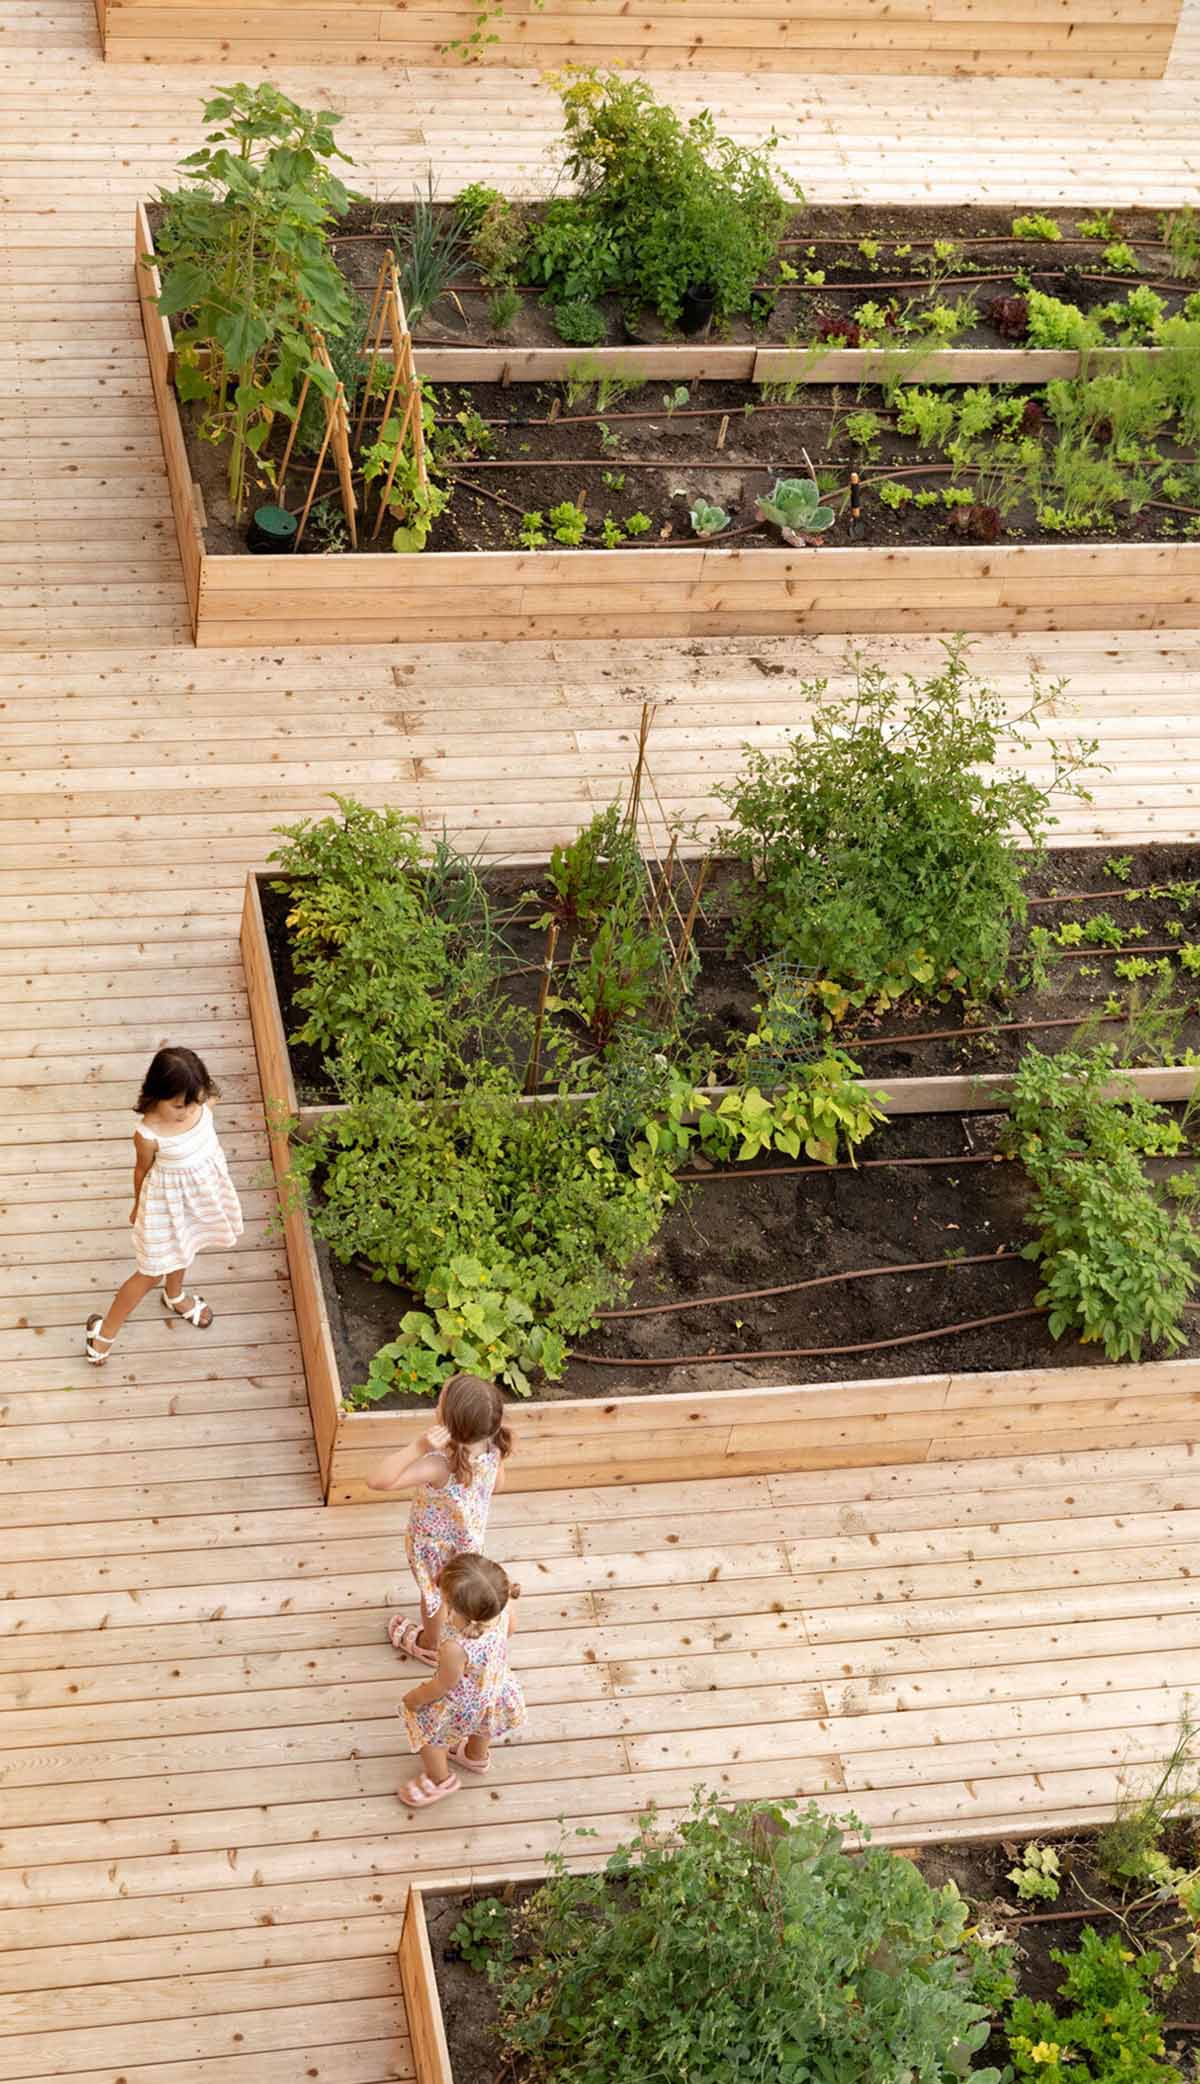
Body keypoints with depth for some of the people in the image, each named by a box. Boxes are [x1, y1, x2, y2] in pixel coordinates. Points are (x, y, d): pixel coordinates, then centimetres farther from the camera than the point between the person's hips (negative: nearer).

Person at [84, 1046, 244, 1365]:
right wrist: (139, 1206, 3)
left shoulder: (202, 1101, -25)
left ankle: (175, 1297, 64)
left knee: (183, 1245, 34)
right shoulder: (149, 1134, -35)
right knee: (152, 1274, 9)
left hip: (203, 1187, 5)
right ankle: (105, 1330, 30)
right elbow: (142, 1170, -16)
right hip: (170, 1197, -5)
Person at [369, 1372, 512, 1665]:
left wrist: (419, 1447, -58)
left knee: (432, 1593, 25)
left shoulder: (439, 1466, -46)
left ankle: (428, 1645, 53)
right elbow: (497, 1484, -6)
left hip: (434, 1545, -5)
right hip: (470, 1535, 5)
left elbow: (377, 1481, -51)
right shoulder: (492, 1448, -28)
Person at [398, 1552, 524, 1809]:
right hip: (495, 1686, 5)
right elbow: (509, 1629, -8)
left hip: (461, 1704, -5)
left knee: (425, 1727, 25)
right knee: (482, 1719, 38)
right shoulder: (503, 1606, -34)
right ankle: (477, 1756, 68)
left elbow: (443, 1686, -27)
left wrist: (416, 1697, -7)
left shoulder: (455, 1648, -48)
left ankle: (441, 1780, 51)